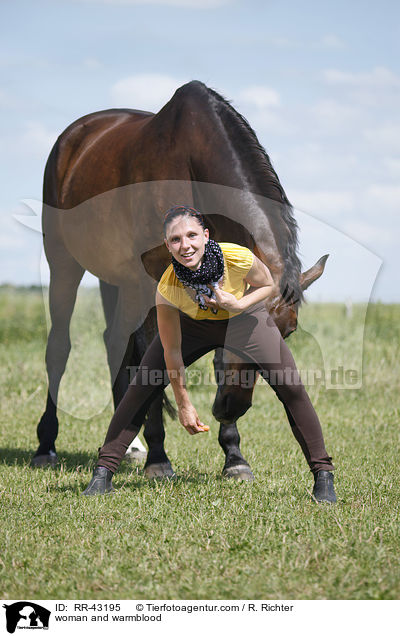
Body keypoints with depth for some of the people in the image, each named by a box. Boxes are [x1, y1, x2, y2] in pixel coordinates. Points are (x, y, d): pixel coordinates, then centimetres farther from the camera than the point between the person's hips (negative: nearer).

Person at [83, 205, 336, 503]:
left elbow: (267, 284, -12)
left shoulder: (238, 258, -37)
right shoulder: (167, 288, -34)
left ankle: (323, 475, 4)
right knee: (141, 387, -9)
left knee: (292, 389, -10)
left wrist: (238, 304, -33)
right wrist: (184, 404, -17)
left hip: (245, 315, 0)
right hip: (191, 323, 0)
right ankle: (104, 472, 1)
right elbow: (172, 351, -22)